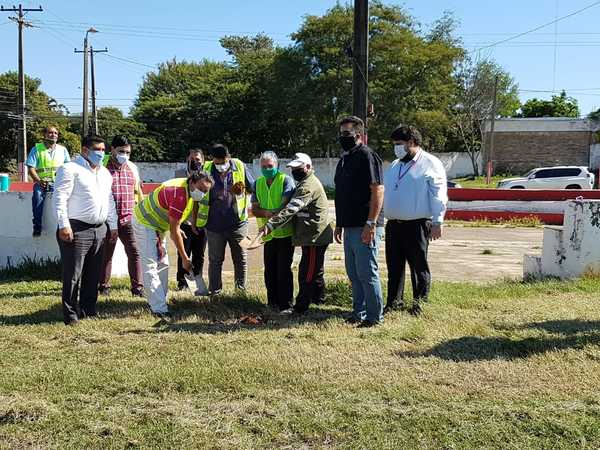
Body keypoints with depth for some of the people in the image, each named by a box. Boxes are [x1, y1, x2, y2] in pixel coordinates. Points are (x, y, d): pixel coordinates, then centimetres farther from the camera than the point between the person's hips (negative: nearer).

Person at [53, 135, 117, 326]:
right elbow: (60, 198, -12)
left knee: (94, 274, 12)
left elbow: (110, 201, 23)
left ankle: (88, 310, 22)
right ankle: (71, 315, 3)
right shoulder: (70, 169, -6)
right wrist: (64, 225, -19)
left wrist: (113, 225, 19)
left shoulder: (105, 173, 19)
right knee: (73, 275, -4)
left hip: (100, 230, 7)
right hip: (77, 229, -7)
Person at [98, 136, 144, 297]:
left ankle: (137, 287, 3)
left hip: (128, 219, 3)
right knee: (106, 253, 8)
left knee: (134, 252, -2)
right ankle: (103, 286, 21)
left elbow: (137, 191, 23)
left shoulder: (133, 168, 12)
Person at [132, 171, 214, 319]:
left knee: (163, 264, 12)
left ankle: (160, 301, 20)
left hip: (158, 225, 11)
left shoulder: (188, 190, -3)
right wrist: (185, 258, -22)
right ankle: (159, 309, -20)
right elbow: (174, 231, -28)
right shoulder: (179, 195, -32)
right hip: (144, 223, -10)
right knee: (150, 266, -15)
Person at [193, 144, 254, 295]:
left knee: (241, 259, 11)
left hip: (237, 224, 1)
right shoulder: (206, 170, -5)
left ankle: (241, 289, 28)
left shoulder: (239, 167, -4)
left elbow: (253, 189, 9)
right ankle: (214, 292, 22)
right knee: (215, 260, 10)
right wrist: (195, 219, 7)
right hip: (214, 225, 0)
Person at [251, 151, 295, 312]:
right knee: (269, 270, 12)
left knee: (283, 270, -3)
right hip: (268, 234, 6)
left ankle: (285, 304, 6)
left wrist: (274, 215, -30)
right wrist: (267, 213, -16)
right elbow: (254, 209, 3)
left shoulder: (286, 180, -7)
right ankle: (272, 302, 24)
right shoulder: (258, 183, 10)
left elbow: (286, 204, -18)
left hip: (285, 232, -5)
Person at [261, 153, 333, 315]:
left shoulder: (308, 186, -19)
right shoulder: (306, 182, 17)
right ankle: (318, 297, 38)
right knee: (315, 269, 23)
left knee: (307, 273, -7)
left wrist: (270, 225, -35)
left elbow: (291, 209, -30)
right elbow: (293, 207, 20)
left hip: (315, 236, -11)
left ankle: (300, 307, -3)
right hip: (314, 235, 11)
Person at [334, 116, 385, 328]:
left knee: (367, 273, -4)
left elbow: (378, 191, -18)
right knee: (354, 274, 15)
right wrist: (339, 224, 21)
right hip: (349, 227, 9)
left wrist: (371, 224, -23)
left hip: (365, 228, -9)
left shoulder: (367, 156, -11)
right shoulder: (344, 159, 18)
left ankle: (375, 316, 7)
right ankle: (359, 312, 25)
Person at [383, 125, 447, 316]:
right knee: (394, 265, 10)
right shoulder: (393, 166, 19)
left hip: (417, 225, -7)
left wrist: (437, 223, -13)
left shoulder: (430, 164, -3)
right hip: (393, 224, 7)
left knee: (419, 265, 3)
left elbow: (439, 195, -8)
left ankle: (419, 302, 14)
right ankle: (394, 301, 20)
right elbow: (384, 193, 22)